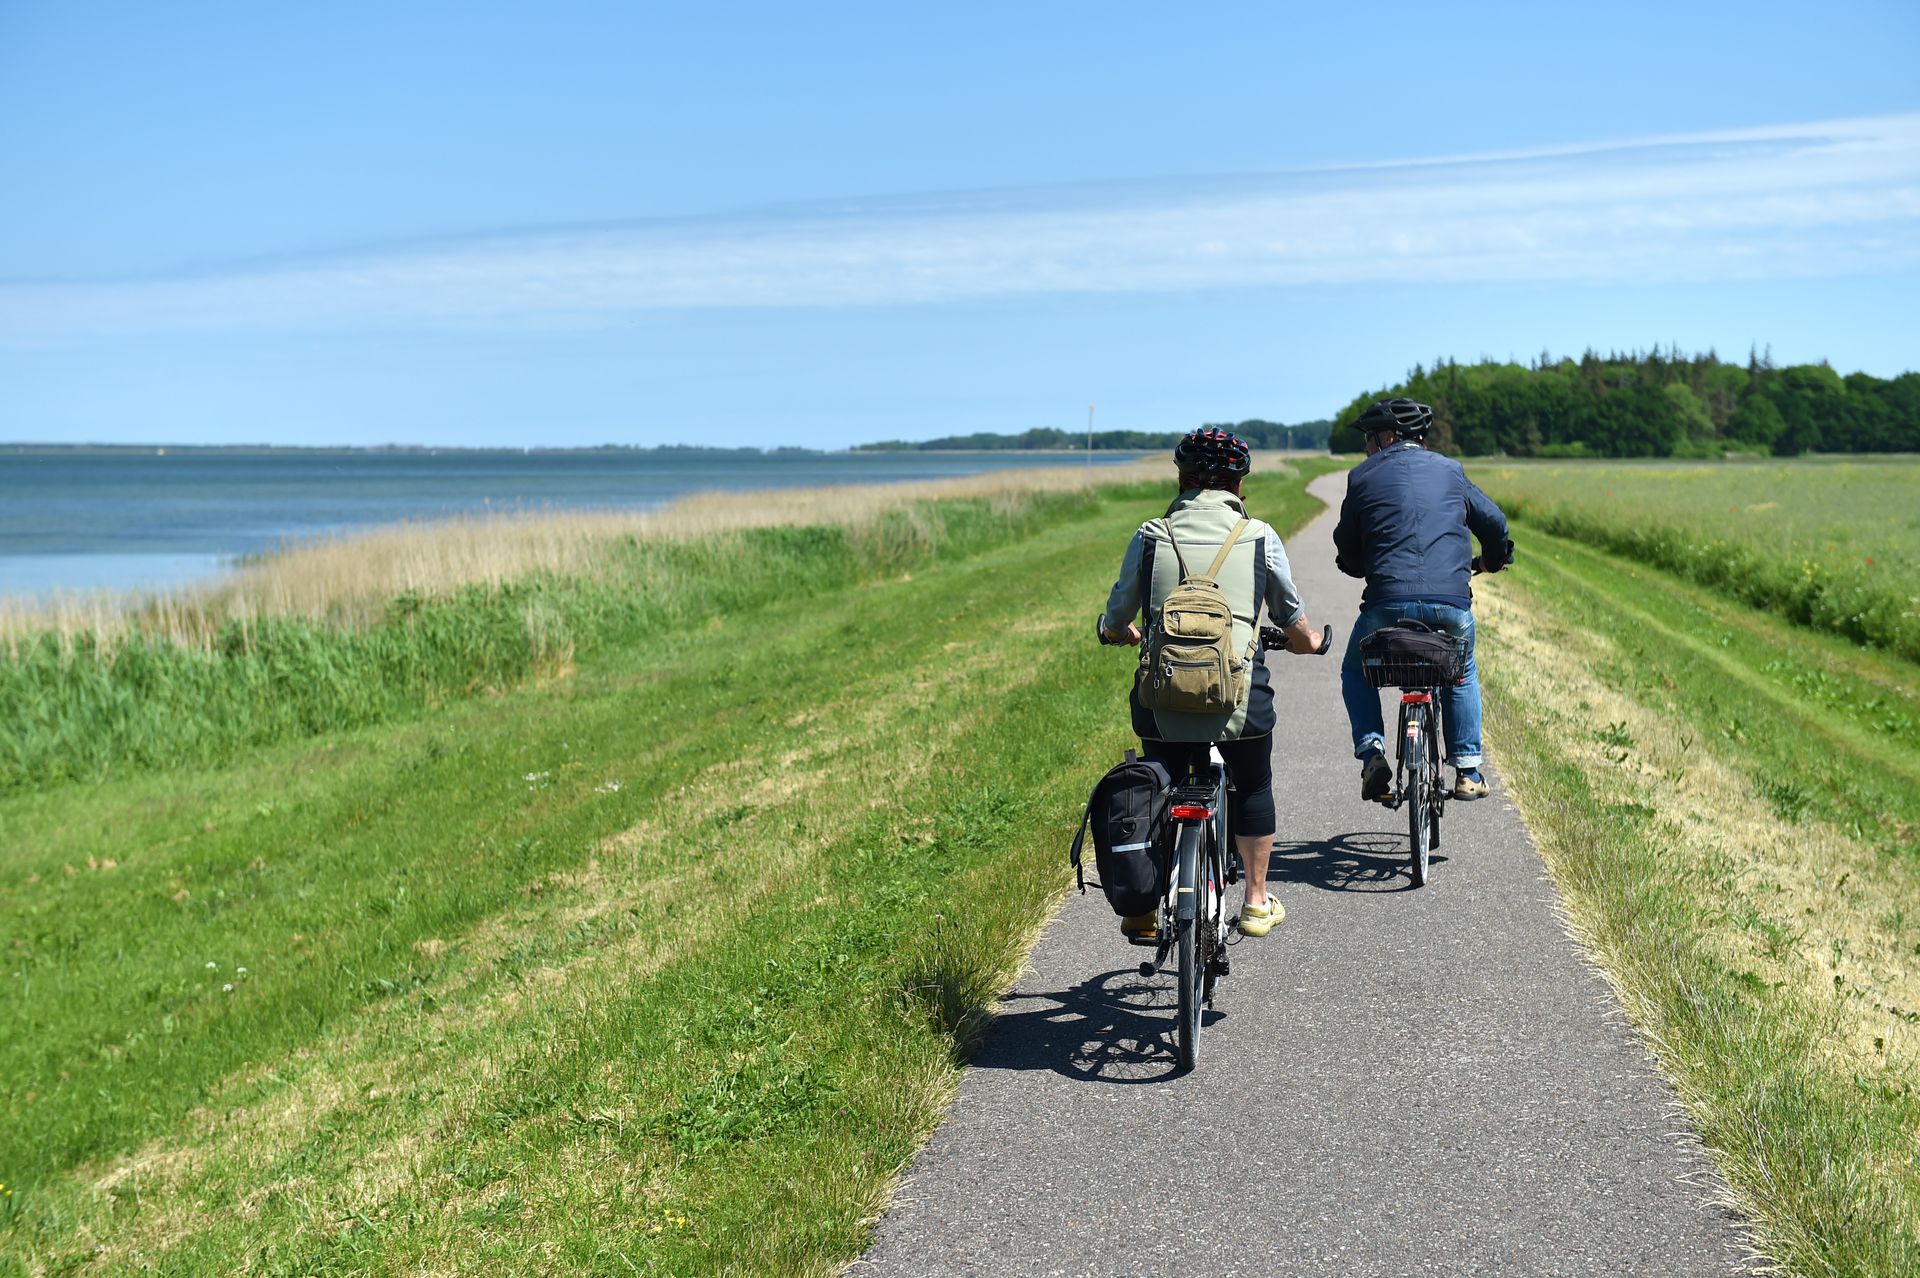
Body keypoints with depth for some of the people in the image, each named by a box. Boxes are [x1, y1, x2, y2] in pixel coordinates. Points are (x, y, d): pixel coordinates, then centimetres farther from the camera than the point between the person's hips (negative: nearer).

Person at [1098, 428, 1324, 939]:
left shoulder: (1151, 536, 5)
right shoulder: (1259, 537, 4)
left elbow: (1113, 625, 10)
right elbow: (1297, 629, 13)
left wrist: (1130, 634, 34)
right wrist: (1308, 641, 37)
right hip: (1239, 696, -1)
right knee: (1253, 789, 23)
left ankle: (1145, 908, 22)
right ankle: (1257, 902, 31)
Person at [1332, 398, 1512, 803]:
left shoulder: (1363, 477, 9)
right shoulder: (1450, 470, 16)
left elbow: (1346, 551, 13)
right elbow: (1494, 522, 20)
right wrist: (1491, 561, 40)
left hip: (1387, 603, -2)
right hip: (1452, 602, 2)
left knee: (1355, 674, 24)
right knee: (1462, 676, 29)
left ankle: (1372, 752, 4)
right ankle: (1467, 769, 20)